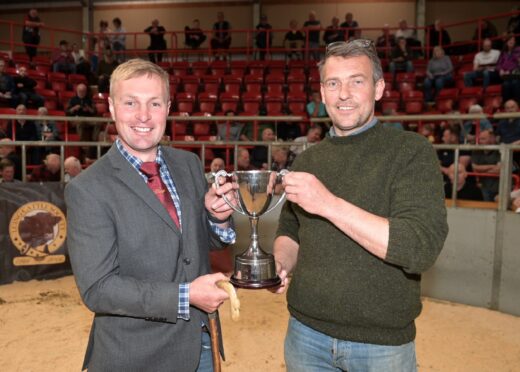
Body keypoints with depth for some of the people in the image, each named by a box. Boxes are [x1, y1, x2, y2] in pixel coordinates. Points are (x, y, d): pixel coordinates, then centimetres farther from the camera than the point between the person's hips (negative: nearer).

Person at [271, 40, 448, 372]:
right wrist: (281, 263, -8)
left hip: (383, 342, -3)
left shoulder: (412, 152, -10)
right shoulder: (307, 160, 4)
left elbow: (422, 248, -21)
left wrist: (329, 204, -26)